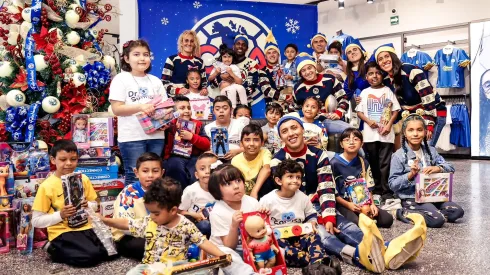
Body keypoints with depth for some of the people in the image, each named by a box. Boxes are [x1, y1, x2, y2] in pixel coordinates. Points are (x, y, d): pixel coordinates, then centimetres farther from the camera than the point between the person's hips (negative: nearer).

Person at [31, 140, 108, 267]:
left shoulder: (83, 179, 3)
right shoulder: (47, 186, -9)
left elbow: (94, 203, 15)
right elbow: (36, 221, -8)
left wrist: (87, 206, -8)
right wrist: (60, 215, -21)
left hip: (84, 227, 6)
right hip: (61, 232, -5)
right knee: (91, 256, -26)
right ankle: (54, 249, 2)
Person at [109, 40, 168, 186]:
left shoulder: (155, 81, 15)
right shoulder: (121, 79, -1)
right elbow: (116, 108, -9)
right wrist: (140, 107, -21)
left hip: (156, 136, 5)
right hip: (132, 137, -5)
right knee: (134, 177, 0)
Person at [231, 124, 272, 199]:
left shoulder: (264, 153, -14)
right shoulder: (235, 160, -8)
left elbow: (267, 169, -35)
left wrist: (254, 191, -46)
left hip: (262, 195, -1)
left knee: (264, 173, -26)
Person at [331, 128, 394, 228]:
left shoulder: (364, 163, 9)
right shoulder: (335, 163, -8)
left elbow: (368, 188, 11)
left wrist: (372, 204, -6)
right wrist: (348, 205, -17)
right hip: (342, 204, -5)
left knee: (387, 219, -11)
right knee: (356, 223, -34)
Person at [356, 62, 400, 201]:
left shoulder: (387, 91, 3)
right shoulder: (365, 92, 7)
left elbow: (395, 110, 2)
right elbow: (359, 111, 6)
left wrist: (389, 125, -11)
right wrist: (368, 121, -11)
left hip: (386, 133, -2)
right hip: (370, 134, 2)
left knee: (385, 163, -3)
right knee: (373, 163, 10)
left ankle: (386, 190, 0)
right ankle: (378, 187, 24)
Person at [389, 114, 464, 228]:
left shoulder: (431, 151, 8)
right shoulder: (398, 156, -8)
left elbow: (450, 168, 3)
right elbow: (393, 184, -9)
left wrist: (437, 168, -19)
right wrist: (410, 175, -23)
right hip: (411, 198, -6)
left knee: (457, 212, -10)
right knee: (437, 220, -25)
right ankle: (406, 214, -4)